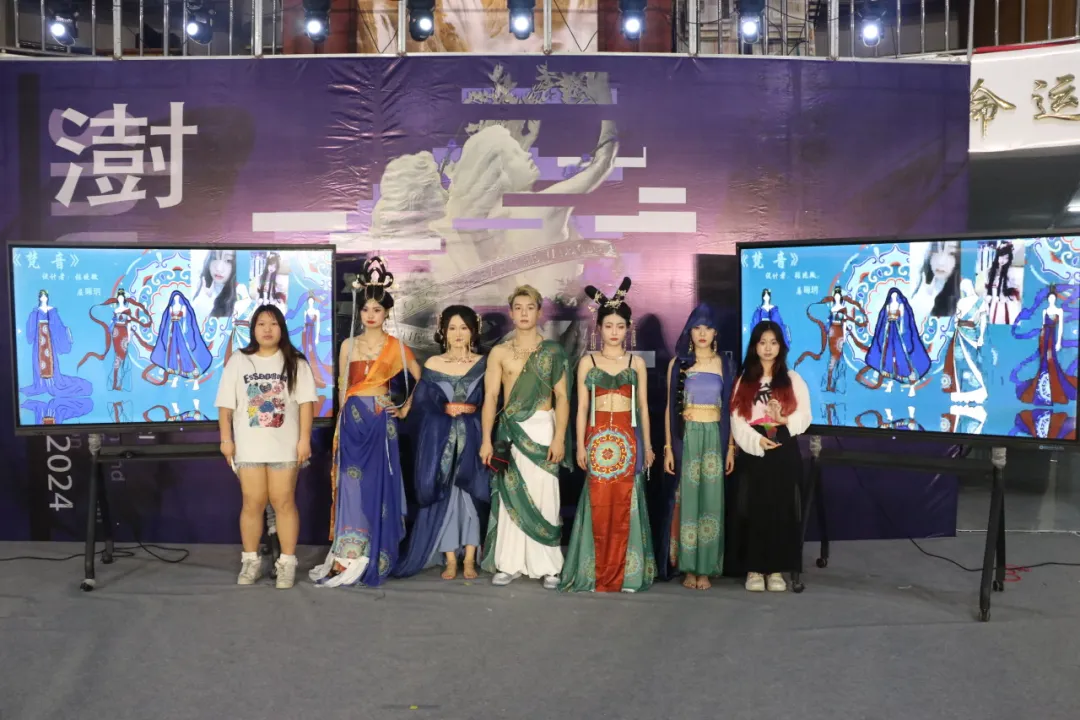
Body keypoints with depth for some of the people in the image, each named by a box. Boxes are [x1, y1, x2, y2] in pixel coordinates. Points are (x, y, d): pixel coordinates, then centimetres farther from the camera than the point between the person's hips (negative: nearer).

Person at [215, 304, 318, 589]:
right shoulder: (238, 361, 7)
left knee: (284, 502, 2)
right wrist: (226, 439, -1)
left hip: (285, 445, -1)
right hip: (249, 445, 1)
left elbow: (306, 402, -2)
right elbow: (226, 405, 5)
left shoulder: (296, 362, 3)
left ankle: (287, 562, 8)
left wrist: (304, 439, -9)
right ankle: (251, 561, 14)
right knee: (252, 503, 4)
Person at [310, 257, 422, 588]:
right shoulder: (348, 345, 8)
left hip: (381, 420, -1)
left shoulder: (397, 347, 2)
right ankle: (347, 557, 4)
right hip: (352, 421, 1)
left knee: (377, 484, 0)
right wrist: (345, 419, 7)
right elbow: (342, 388, 11)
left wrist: (407, 407, 2)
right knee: (351, 485, -1)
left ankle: (370, 559, 7)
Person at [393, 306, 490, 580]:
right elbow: (420, 402, 1)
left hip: (472, 436, 0)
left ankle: (469, 560, 8)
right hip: (439, 436, 0)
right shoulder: (432, 364, 4)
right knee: (443, 495, -1)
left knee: (470, 494, 0)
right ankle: (450, 561, 6)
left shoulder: (482, 364, 4)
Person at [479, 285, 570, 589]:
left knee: (543, 495, -1)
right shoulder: (499, 352, 6)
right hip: (510, 429, 1)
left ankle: (548, 565, 6)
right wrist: (486, 439, -6)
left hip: (542, 428, -1)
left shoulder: (552, 351, 4)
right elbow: (490, 397, 2)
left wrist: (559, 437, -9)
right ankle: (509, 563, 10)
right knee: (511, 496, 3)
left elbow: (562, 396, 0)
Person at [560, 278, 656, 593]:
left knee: (624, 507, 1)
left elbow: (643, 406, 10)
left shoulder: (636, 362, 8)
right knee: (599, 506, -2)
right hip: (598, 437, -1)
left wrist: (647, 444, 6)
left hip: (627, 438, 1)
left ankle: (622, 574, 7)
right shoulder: (587, 362, 6)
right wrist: (580, 445, -2)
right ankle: (598, 575, 5)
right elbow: (582, 407, 4)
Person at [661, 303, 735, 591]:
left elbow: (729, 408, 7)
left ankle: (706, 568, 9)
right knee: (687, 500, 0)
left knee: (711, 500, 2)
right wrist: (668, 447, -2)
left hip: (715, 437, 1)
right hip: (686, 437, -1)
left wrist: (731, 447, 1)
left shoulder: (724, 364, 6)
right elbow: (670, 407, 4)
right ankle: (688, 567, 9)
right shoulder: (677, 364, 4)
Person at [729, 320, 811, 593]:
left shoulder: (792, 379, 8)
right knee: (753, 510, 0)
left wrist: (785, 420, -18)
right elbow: (737, 420, -1)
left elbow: (804, 416, 1)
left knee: (782, 510, 1)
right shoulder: (744, 381, 8)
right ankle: (754, 569, 8)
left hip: (785, 453, 0)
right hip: (753, 453, 0)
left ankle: (776, 570, 8)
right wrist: (757, 440, -16)